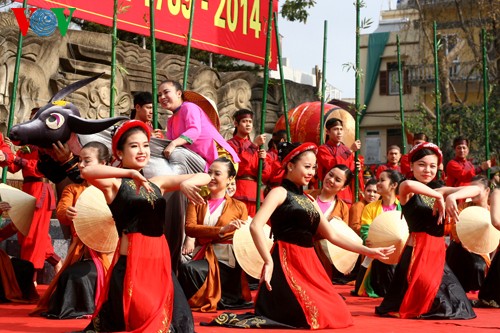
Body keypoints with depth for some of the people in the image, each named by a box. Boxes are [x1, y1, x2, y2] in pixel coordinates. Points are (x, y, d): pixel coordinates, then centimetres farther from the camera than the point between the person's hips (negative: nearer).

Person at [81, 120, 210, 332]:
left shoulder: (157, 183, 14)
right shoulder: (114, 184, -1)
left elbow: (204, 177, 11)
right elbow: (87, 172, -23)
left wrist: (186, 183, -11)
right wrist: (130, 173, -27)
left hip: (160, 263, 6)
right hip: (131, 264, -6)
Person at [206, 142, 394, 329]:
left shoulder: (309, 200, 18)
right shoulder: (280, 193, -5)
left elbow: (332, 235, 19)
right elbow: (255, 226, -20)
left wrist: (368, 251, 14)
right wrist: (268, 262, -26)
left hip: (309, 263, 8)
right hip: (287, 262, -8)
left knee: (336, 314, 4)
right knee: (312, 317, -16)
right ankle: (262, 317, 1)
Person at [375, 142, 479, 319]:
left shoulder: (439, 191, 13)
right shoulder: (407, 192, -3)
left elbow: (475, 189, 0)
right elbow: (407, 184, -32)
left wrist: (452, 196, -19)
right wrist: (438, 196, -23)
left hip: (438, 252, 7)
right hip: (416, 251, -6)